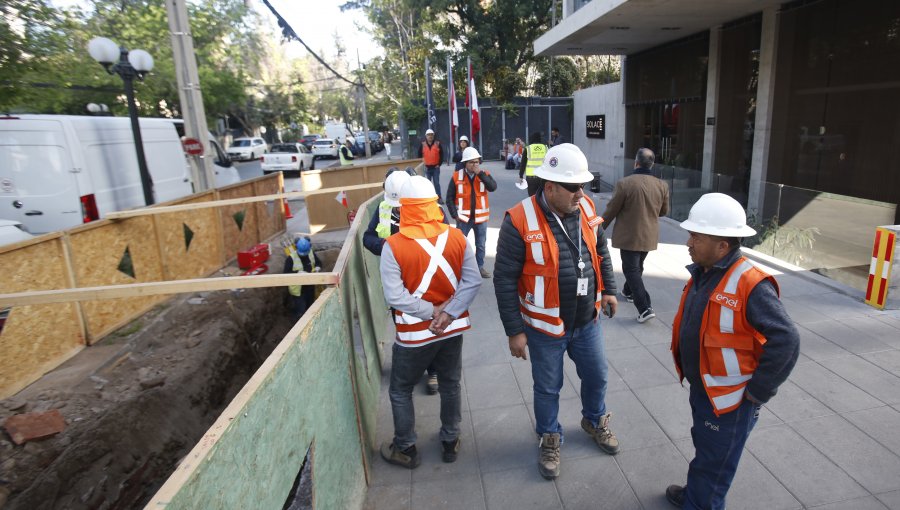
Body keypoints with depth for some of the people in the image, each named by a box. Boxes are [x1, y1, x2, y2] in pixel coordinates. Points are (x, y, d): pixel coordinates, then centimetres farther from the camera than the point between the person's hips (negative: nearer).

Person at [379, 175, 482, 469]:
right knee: (450, 386, 21)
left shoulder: (393, 246, -18)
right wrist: (448, 313, -16)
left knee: (400, 390, 18)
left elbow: (395, 296, -23)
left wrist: (432, 311, -14)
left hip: (414, 334, -3)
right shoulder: (456, 237, -8)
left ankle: (405, 449, 32)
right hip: (453, 329, 4)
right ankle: (450, 443, 37)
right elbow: (473, 282, -12)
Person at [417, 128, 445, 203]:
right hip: (427, 168, 1)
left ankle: (439, 198, 4)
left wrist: (439, 164, -3)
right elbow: (419, 155, 11)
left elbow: (441, 155, 2)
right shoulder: (422, 145, 2)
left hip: (436, 167, -1)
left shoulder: (438, 144, -1)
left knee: (437, 183, 0)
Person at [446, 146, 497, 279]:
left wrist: (480, 173, -22)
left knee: (481, 244, 13)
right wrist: (454, 214, -8)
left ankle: (480, 267, 28)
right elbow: (450, 197, -2)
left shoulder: (484, 174, 0)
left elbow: (493, 187, -20)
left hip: (480, 217, 2)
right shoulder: (457, 176, -5)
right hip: (463, 217, -2)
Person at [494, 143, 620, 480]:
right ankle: (550, 438, 43)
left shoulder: (586, 208, -5)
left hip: (587, 322, 5)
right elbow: (504, 280, -18)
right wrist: (514, 331, -14)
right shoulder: (520, 221, -23)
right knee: (548, 388, 16)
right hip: (546, 328, -5)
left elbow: (601, 252, 13)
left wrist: (608, 289, 14)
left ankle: (595, 421, 54)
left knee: (596, 376, 23)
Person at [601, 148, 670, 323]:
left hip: (629, 236, -5)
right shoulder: (662, 185, -3)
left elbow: (611, 210, -12)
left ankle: (645, 308, -7)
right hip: (649, 236, 5)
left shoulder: (624, 183, -18)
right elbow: (664, 211, 9)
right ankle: (629, 291, 45)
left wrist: (601, 228, 3)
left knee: (631, 269, 1)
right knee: (637, 267, 24)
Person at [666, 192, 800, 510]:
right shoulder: (702, 274, 0)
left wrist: (757, 393, -20)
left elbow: (786, 342, -29)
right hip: (701, 388, 8)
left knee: (713, 463, 11)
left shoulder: (751, 286, -27)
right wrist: (686, 370, 13)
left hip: (729, 400, -8)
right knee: (704, 448, 28)